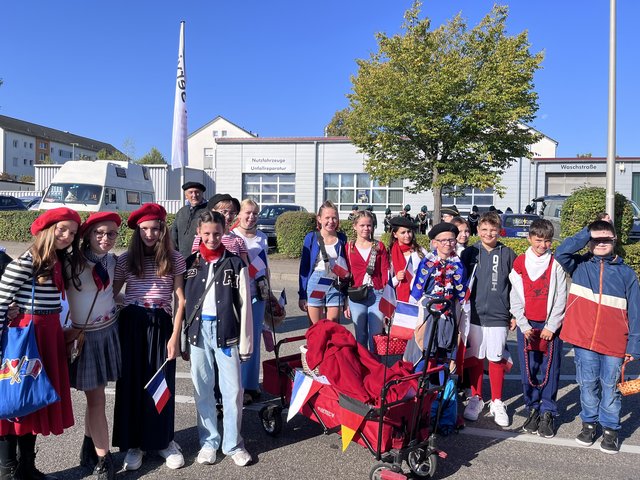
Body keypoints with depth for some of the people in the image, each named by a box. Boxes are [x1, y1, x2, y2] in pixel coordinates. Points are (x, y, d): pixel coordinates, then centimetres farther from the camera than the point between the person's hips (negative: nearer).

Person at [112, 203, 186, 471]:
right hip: (131, 324, 1)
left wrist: (175, 335, -6)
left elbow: (180, 298, -1)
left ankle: (163, 440, 23)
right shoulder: (126, 259, 2)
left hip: (161, 324, -1)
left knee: (162, 383, 5)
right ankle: (133, 443, 23)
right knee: (131, 382, 7)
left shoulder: (174, 259, -1)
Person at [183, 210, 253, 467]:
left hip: (226, 330, -2)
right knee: (202, 389, 10)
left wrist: (245, 342, -5)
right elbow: (184, 301, 9)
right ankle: (208, 441, 25)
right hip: (198, 330, 2)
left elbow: (244, 305, -2)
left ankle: (233, 443, 18)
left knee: (233, 390, 1)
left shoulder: (235, 263, -1)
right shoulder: (191, 263, 6)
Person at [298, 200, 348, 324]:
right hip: (315, 284, -1)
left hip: (336, 286, 1)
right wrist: (302, 295, 0)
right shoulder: (311, 238, -1)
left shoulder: (342, 238, 3)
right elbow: (304, 267, 2)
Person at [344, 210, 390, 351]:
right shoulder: (348, 248, 7)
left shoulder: (379, 247, 7)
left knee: (376, 335, 0)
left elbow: (385, 273, 4)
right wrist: (345, 302, 6)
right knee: (360, 336, 7)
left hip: (377, 295, 0)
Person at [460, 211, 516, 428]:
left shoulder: (507, 254, 3)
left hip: (498, 316, -1)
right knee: (474, 357, 8)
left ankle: (497, 402, 21)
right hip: (473, 314, 1)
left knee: (496, 359, 5)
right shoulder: (469, 253, 4)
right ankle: (476, 399, 24)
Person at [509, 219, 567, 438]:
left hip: (551, 325, -1)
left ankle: (548, 412, 14)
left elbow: (561, 298, -2)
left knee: (550, 370, 2)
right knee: (528, 370, 5)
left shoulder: (556, 264, 0)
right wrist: (523, 325, -4)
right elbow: (515, 298, 3)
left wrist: (551, 327, -8)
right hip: (526, 325, 1)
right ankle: (533, 409, 20)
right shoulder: (519, 263, 3)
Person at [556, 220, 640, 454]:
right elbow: (561, 252, -18)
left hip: (614, 344, 0)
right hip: (583, 340, 0)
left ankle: (610, 428, 25)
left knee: (610, 387, 9)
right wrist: (588, 232, -12)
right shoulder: (580, 266, 3)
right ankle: (589, 423, 29)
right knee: (588, 384, 12)